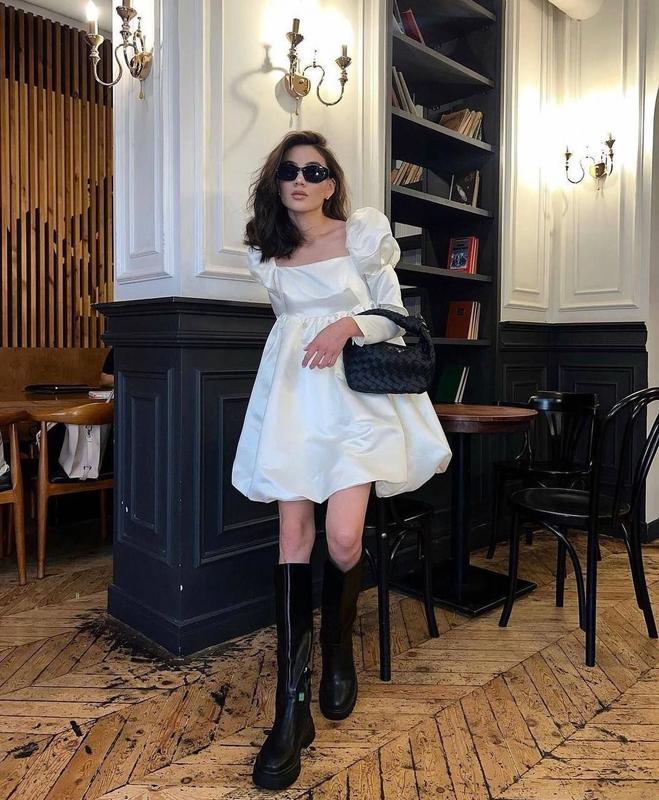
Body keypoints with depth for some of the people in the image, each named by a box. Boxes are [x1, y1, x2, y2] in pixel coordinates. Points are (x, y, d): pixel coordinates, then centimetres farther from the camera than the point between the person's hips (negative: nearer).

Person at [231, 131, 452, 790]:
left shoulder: (365, 235, 3)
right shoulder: (265, 254, 13)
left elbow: (394, 316, 3)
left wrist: (349, 325, -13)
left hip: (357, 393, -2)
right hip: (293, 394, 3)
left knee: (342, 538, -15)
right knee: (294, 534, -5)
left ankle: (338, 649, 19)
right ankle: (291, 711, 1)